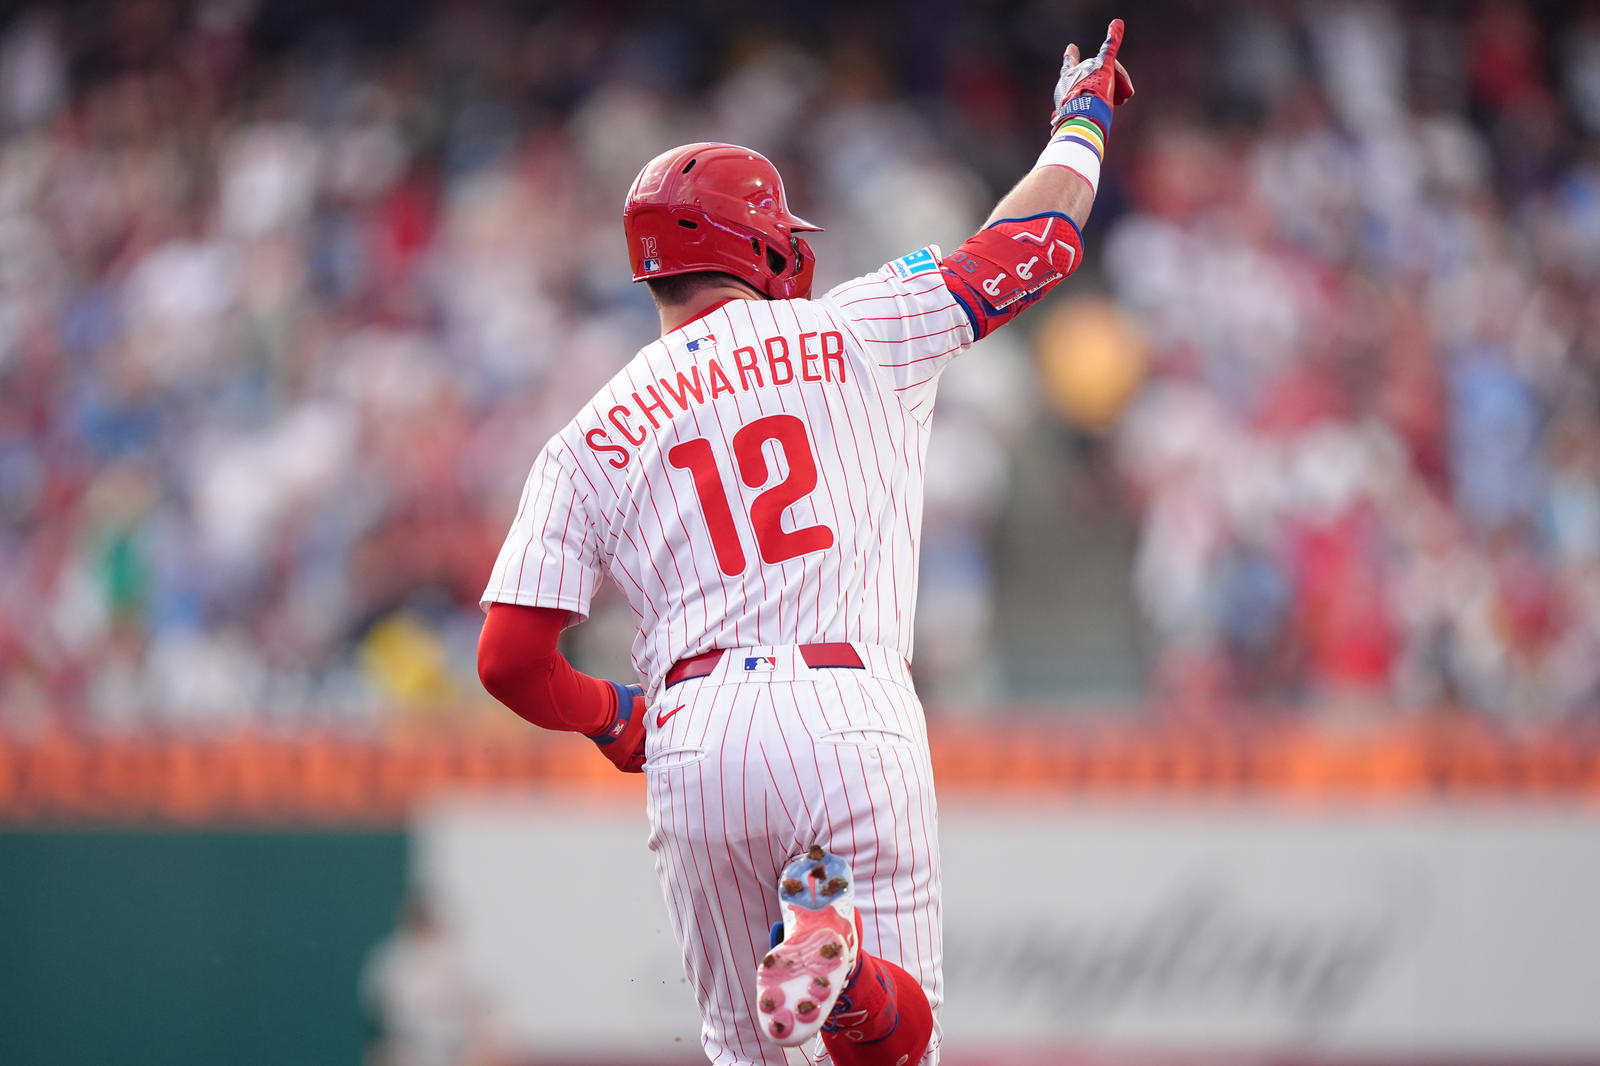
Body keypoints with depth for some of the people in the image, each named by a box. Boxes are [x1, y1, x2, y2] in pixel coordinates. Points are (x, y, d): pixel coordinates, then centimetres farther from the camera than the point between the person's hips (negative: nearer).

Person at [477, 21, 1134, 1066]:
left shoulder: (588, 442, 12)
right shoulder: (856, 334, 9)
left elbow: (512, 662, 6)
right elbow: (1039, 238, 18)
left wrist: (618, 719, 25)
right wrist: (1081, 117, 37)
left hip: (694, 744, 2)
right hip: (852, 718, -2)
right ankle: (843, 963, -34)